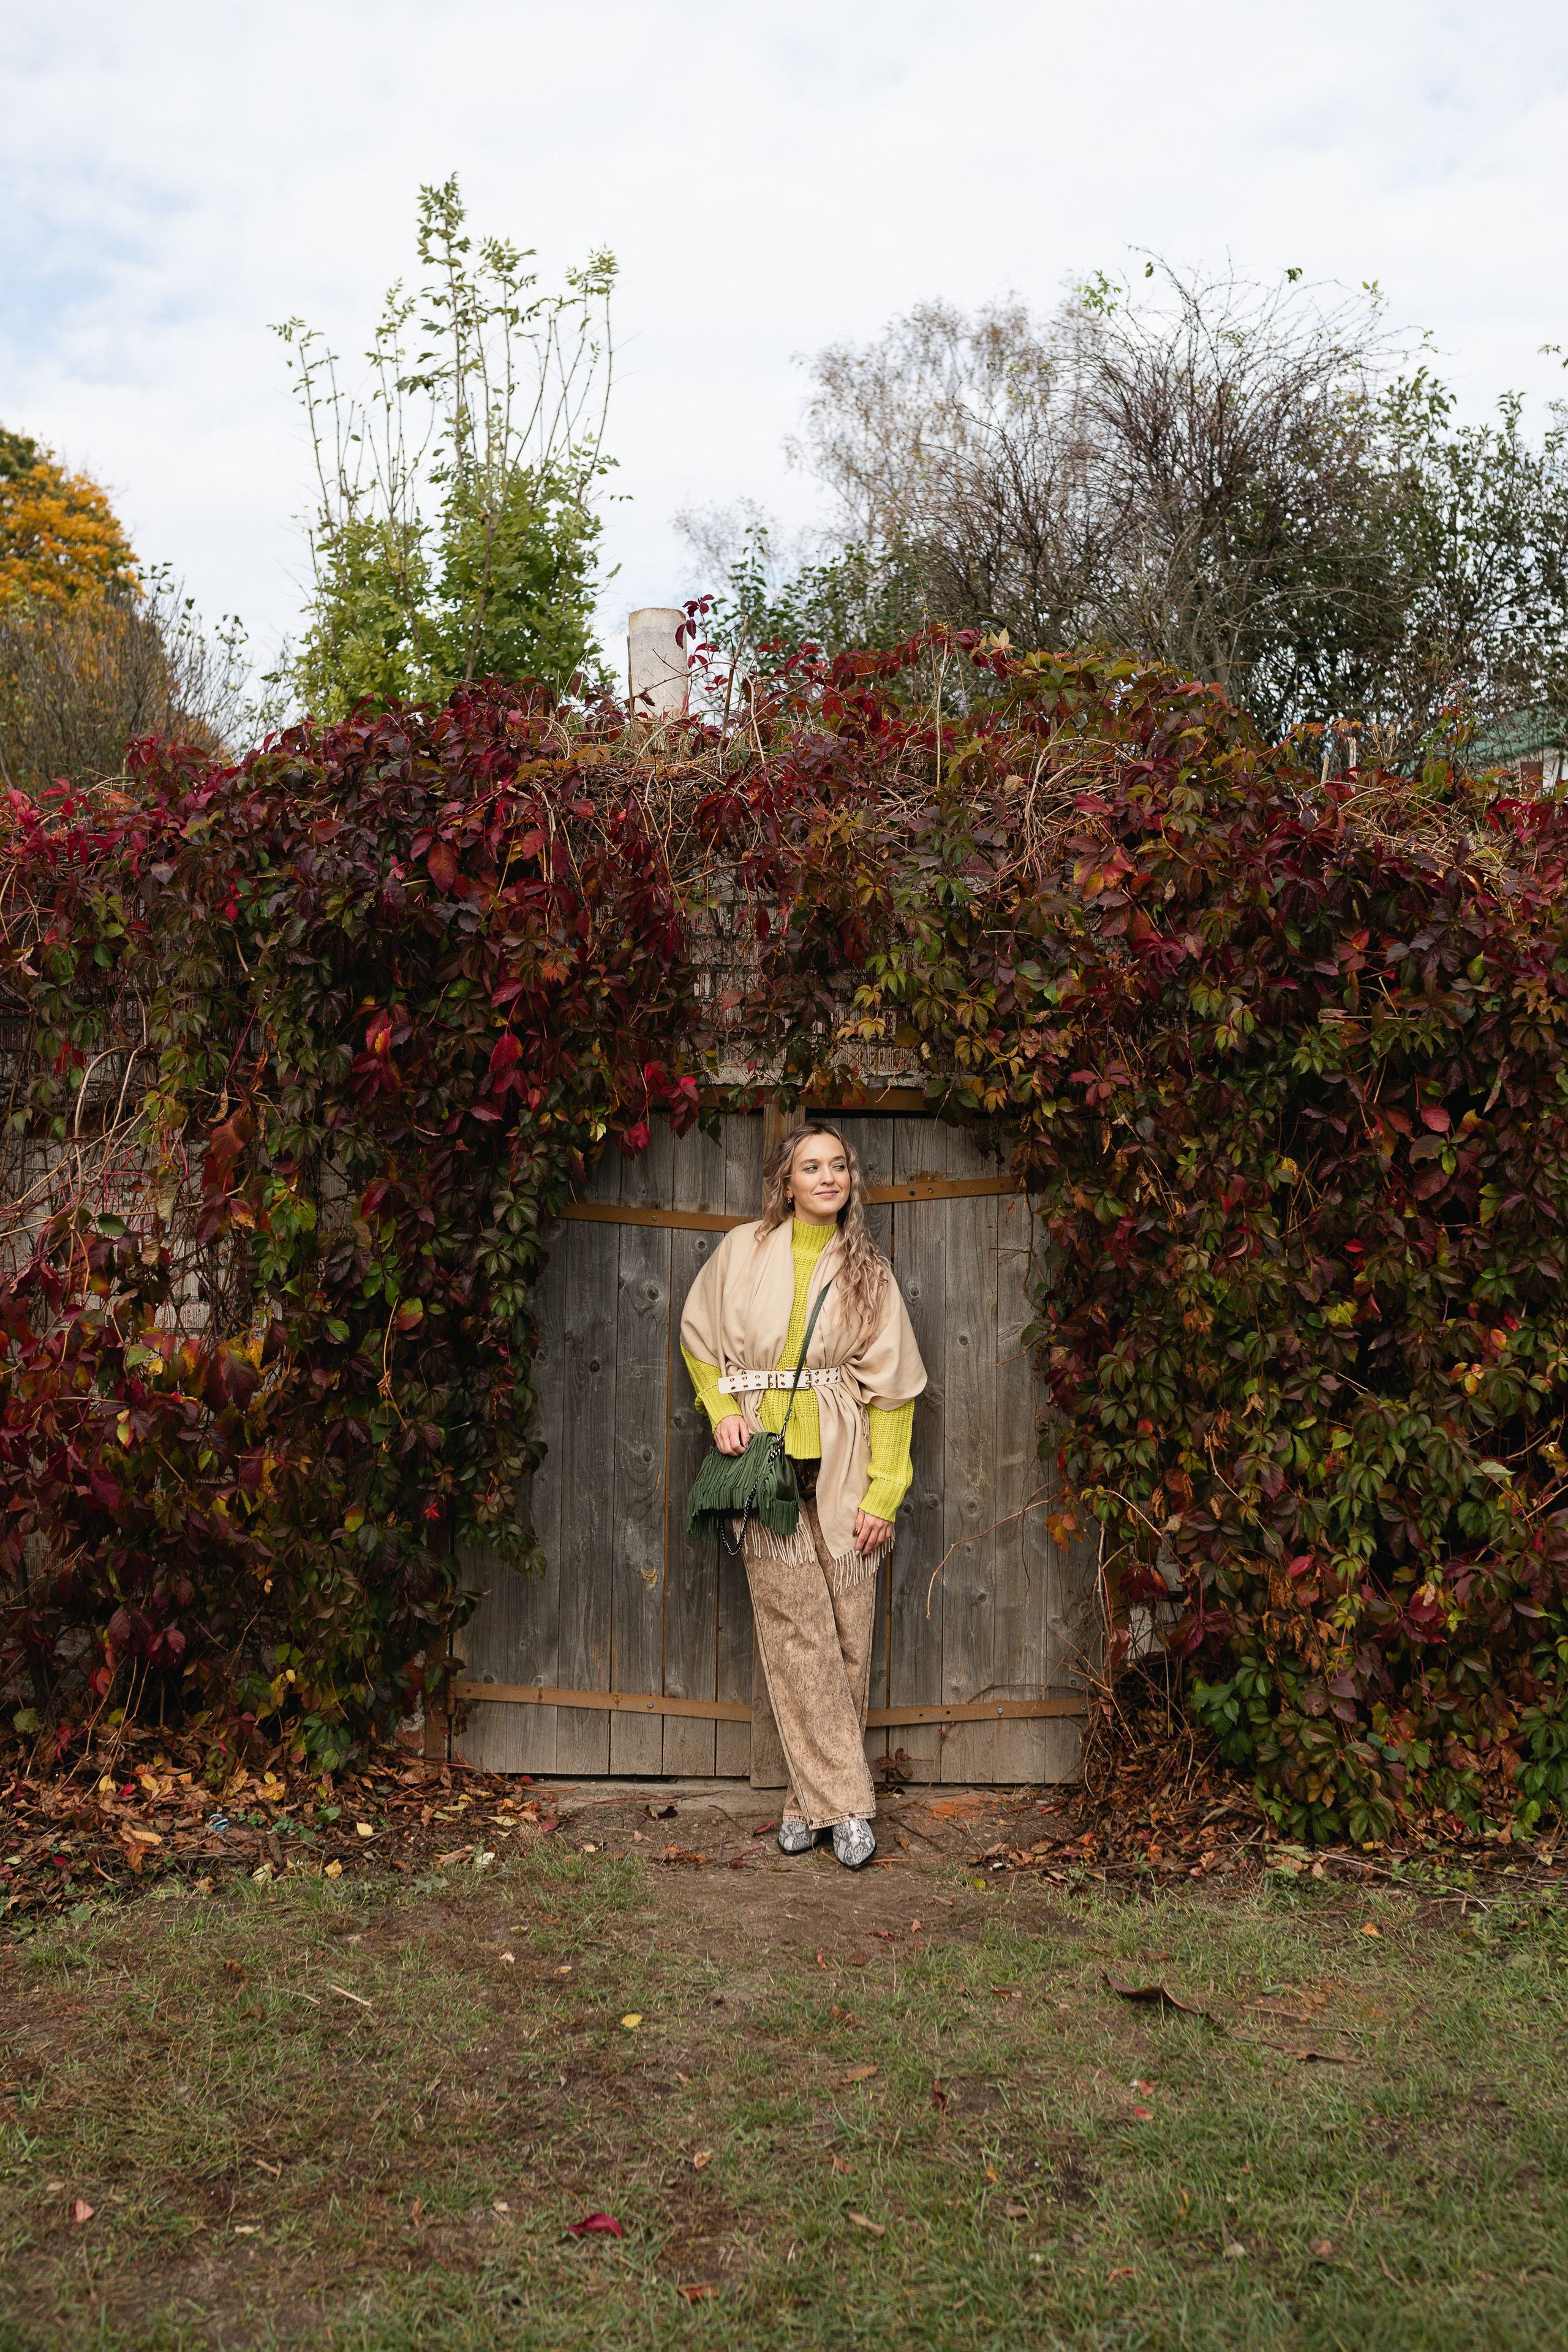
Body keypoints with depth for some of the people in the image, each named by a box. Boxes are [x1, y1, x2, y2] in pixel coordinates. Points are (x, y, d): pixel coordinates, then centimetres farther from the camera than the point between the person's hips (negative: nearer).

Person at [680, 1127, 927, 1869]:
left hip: (843, 1471, 1)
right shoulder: (743, 1253, 4)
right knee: (795, 1632, -3)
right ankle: (844, 1804, 4)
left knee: (847, 1637, 1)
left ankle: (813, 1798, 14)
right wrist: (723, 1411, 0)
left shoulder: (868, 1273, 5)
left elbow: (892, 1390, 3)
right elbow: (697, 1341, 16)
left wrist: (883, 1494, -3)